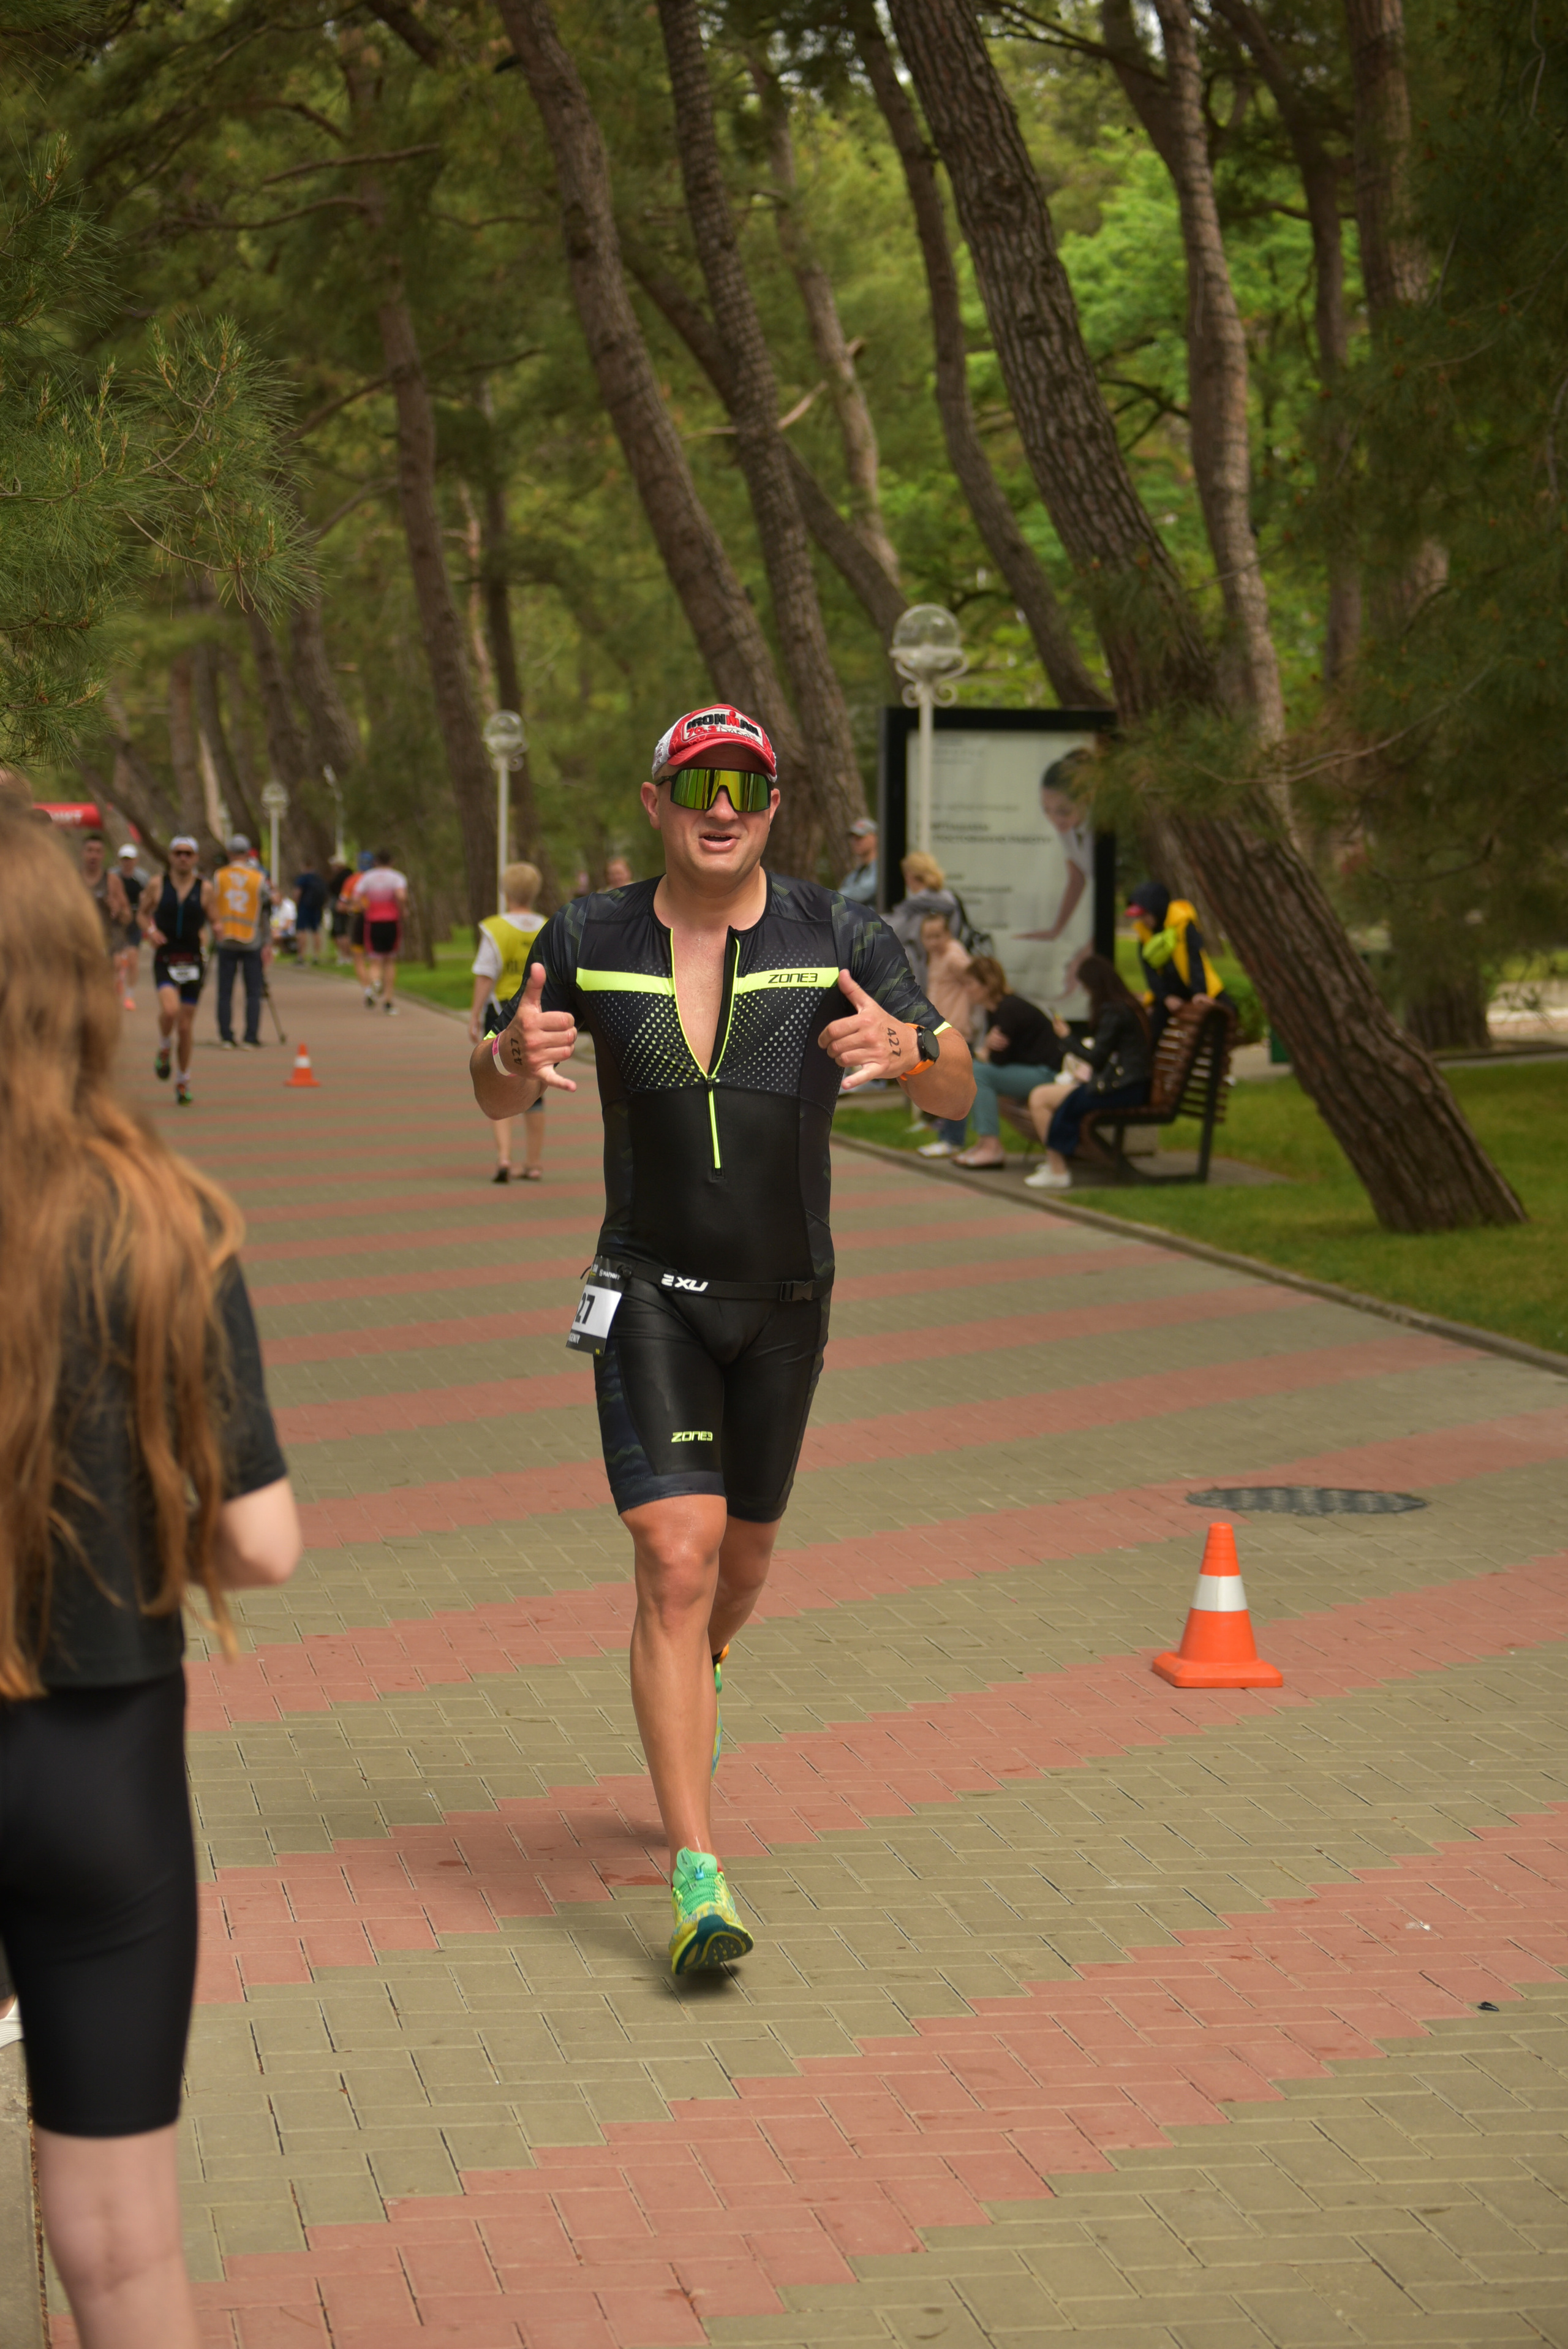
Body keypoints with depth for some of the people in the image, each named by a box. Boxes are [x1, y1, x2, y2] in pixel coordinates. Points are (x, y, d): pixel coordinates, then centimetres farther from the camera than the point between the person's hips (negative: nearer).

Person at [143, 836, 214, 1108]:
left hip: (193, 960, 1)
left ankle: (183, 1082, 21)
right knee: (169, 1009, -27)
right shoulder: (158, 884, 2)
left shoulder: (204, 888, 2)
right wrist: (150, 930, -6)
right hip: (165, 959, -1)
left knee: (186, 1025, 4)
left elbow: (212, 920, 11)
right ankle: (163, 1050, 5)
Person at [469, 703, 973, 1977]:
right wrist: (514, 1056, -20)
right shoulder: (589, 939, -6)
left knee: (741, 1560, 17)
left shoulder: (839, 935, -9)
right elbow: (498, 1096, 5)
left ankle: (689, 1681, 55)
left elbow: (959, 1092, -7)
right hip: (651, 1292, -2)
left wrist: (905, 1047, -31)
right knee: (676, 1560, -16)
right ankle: (698, 1882, -16)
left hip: (786, 1301, 2)